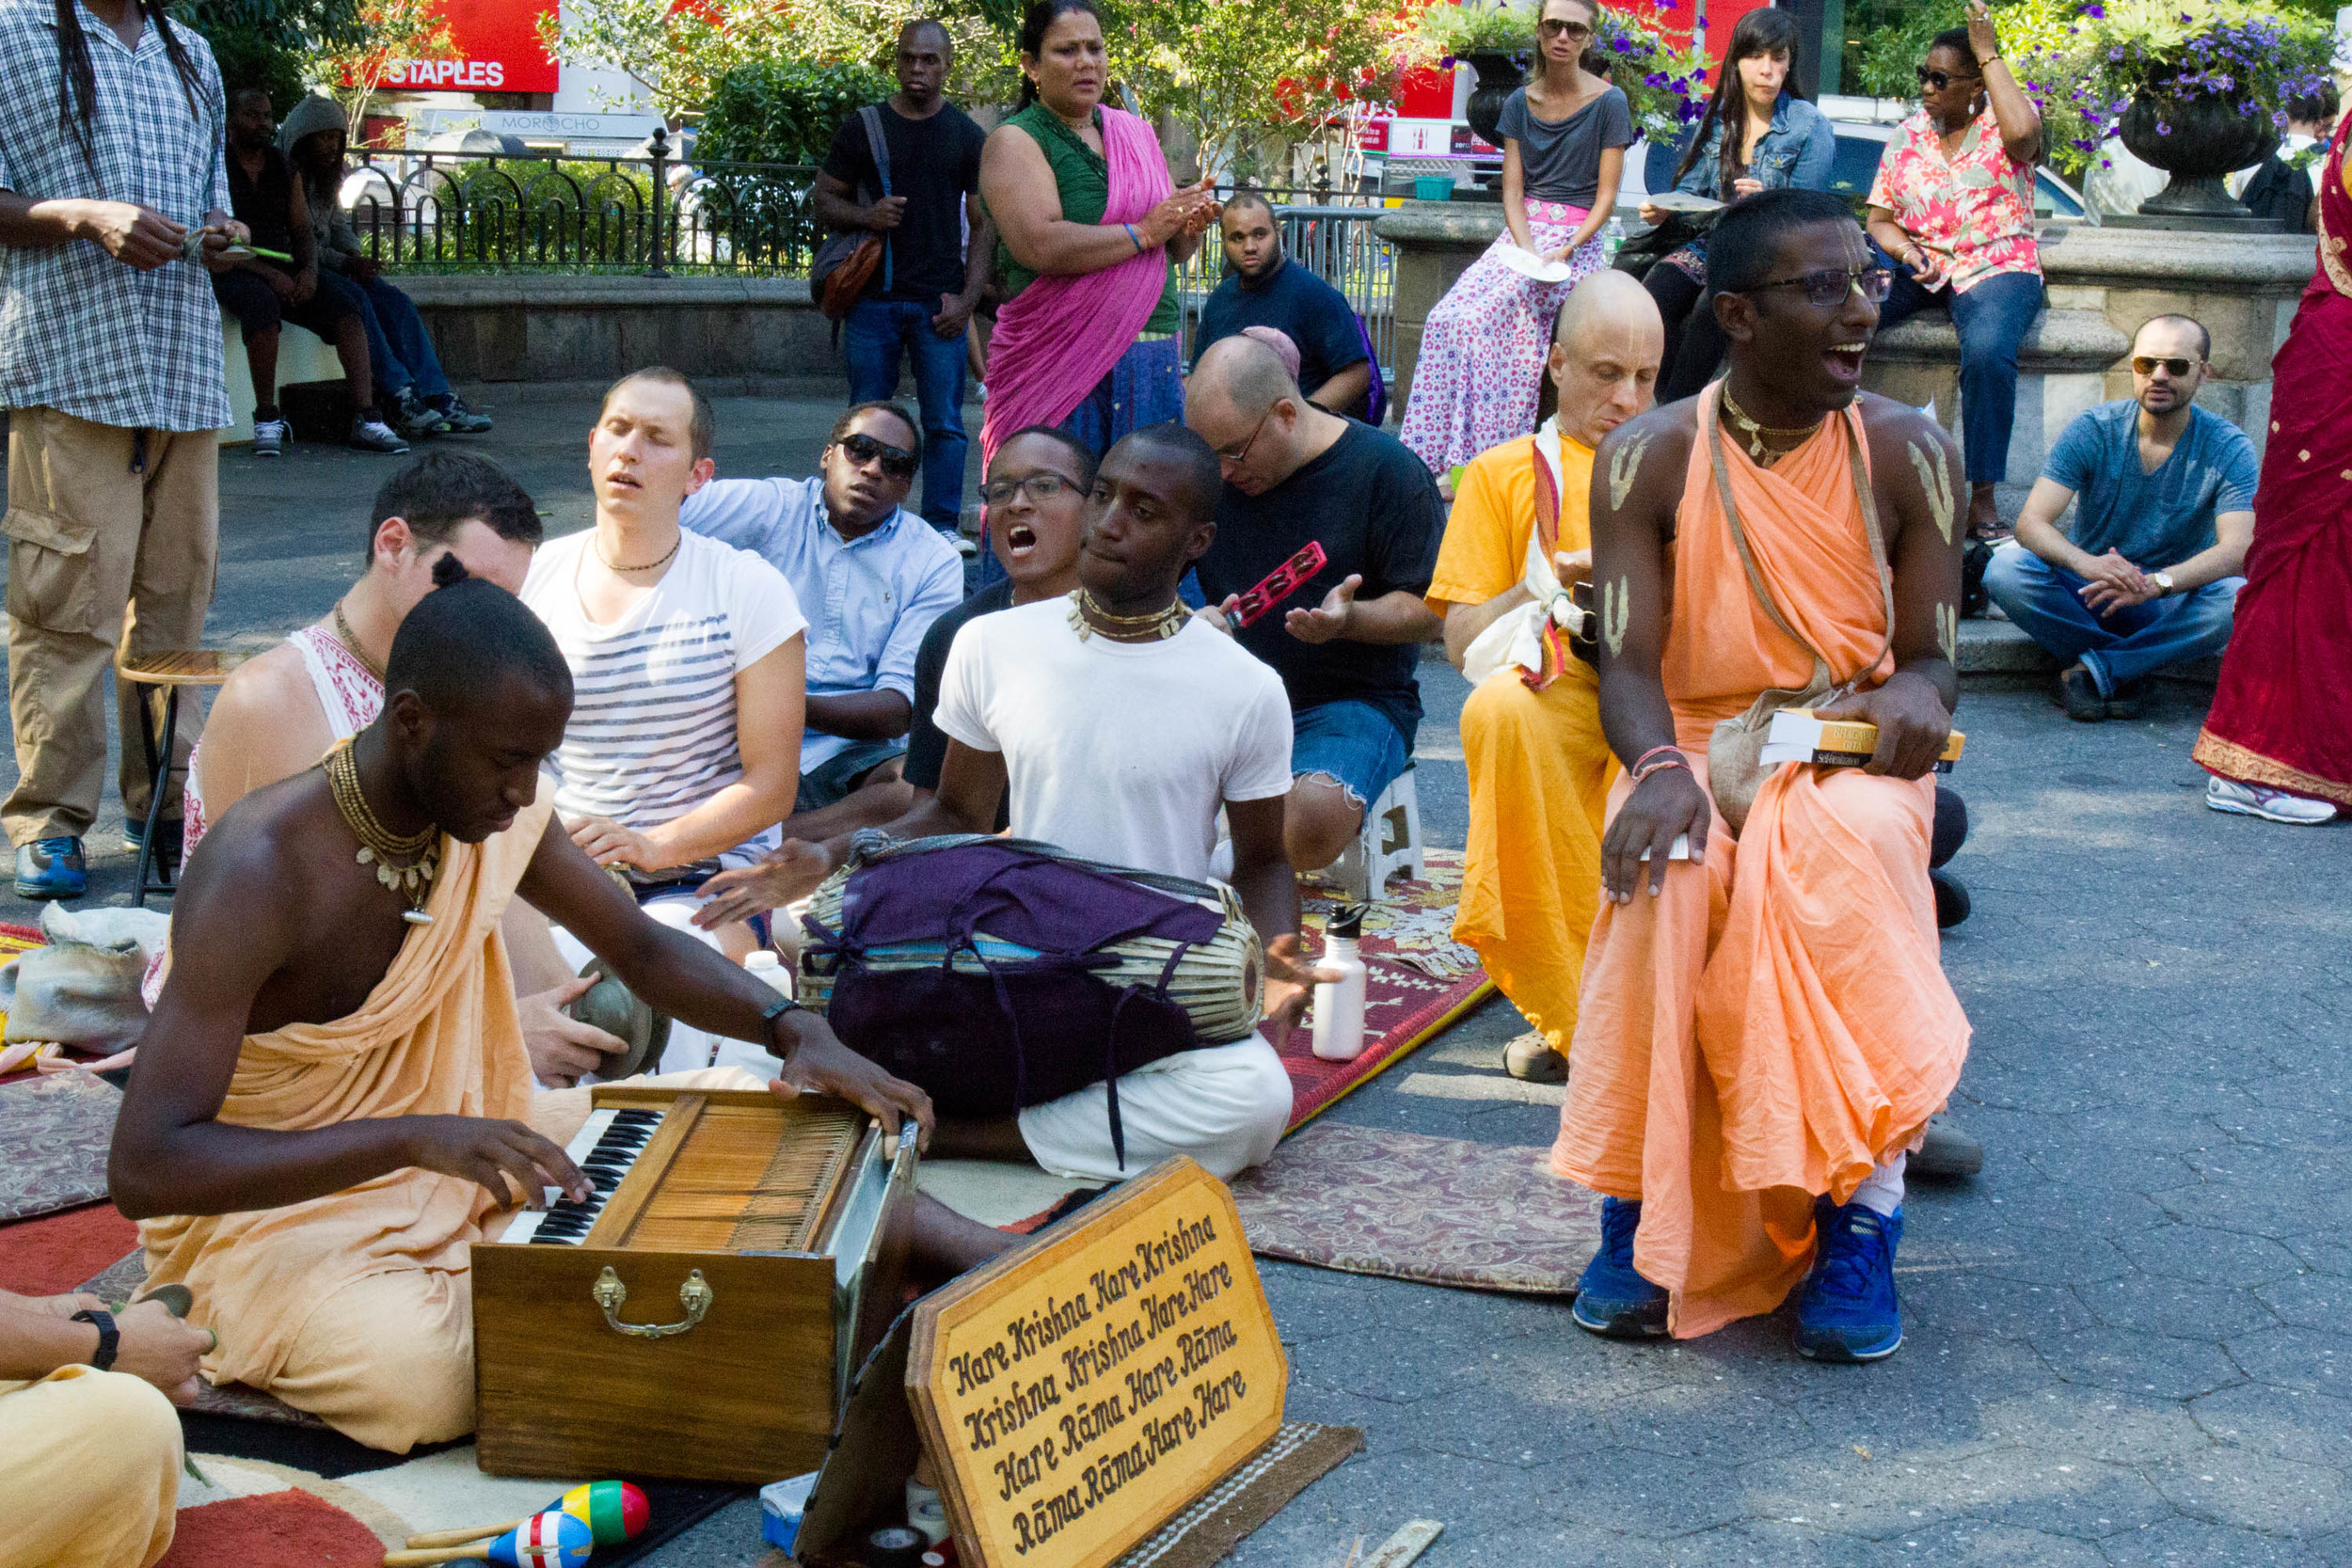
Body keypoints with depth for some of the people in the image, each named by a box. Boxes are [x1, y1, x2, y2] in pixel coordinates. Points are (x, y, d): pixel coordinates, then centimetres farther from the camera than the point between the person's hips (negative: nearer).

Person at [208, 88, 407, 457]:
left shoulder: (284, 169, 15)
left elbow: (302, 230, 15)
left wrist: (309, 270, -8)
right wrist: (267, 273, -20)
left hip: (285, 268, 5)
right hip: (234, 271, -5)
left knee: (345, 304, -21)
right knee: (262, 303, -39)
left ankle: (365, 420, -28)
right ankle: (267, 418, -27)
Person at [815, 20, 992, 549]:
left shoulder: (967, 137, 7)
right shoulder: (862, 128, 7)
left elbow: (983, 224, 6)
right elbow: (825, 198, 12)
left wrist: (966, 298, -4)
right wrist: (865, 216, -11)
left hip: (938, 301, -1)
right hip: (872, 299, 1)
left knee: (944, 421, -2)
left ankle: (942, 525, 3)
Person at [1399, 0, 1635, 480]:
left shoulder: (1608, 103, -2)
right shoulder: (1520, 103, 11)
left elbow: (1606, 197, -3)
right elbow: (1512, 191, 6)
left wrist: (1565, 251, -18)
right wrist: (1528, 251, -12)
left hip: (1576, 240, -5)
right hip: (1521, 233, 5)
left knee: (1484, 317, -27)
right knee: (1449, 315, -20)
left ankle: (1473, 457, -24)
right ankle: (1447, 456, -19)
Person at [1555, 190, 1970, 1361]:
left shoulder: (1906, 452, 1)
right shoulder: (1649, 458, -1)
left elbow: (1928, 656, 4)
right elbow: (1627, 663, -7)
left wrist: (1916, 696, -22)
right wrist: (1660, 766, -29)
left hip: (1850, 752, 0)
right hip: (1697, 748, 0)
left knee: (1846, 845, -37)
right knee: (1665, 871, -35)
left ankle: (1861, 1200, -30)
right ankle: (1643, 1195, -24)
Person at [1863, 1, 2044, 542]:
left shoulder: (2002, 122, 1)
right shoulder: (1909, 135, 12)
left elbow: (2023, 131, -25)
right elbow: (1880, 219, 14)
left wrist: (1989, 53, -16)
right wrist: (1905, 251, -9)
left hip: (1997, 269, -4)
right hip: (1920, 269, 4)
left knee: (1987, 349, -37)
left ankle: (1982, 497, -29)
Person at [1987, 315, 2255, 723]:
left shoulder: (2229, 448, -9)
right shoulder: (2092, 430, -7)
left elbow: (2237, 549, -22)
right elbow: (2030, 522, -18)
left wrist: (2156, 582, -41)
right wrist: (2087, 564, -40)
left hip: (2171, 603, -1)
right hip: (2085, 595, 1)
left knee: (2239, 598, -33)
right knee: (2006, 568, -29)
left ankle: (2095, 668, -25)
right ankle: (2129, 669, -19)